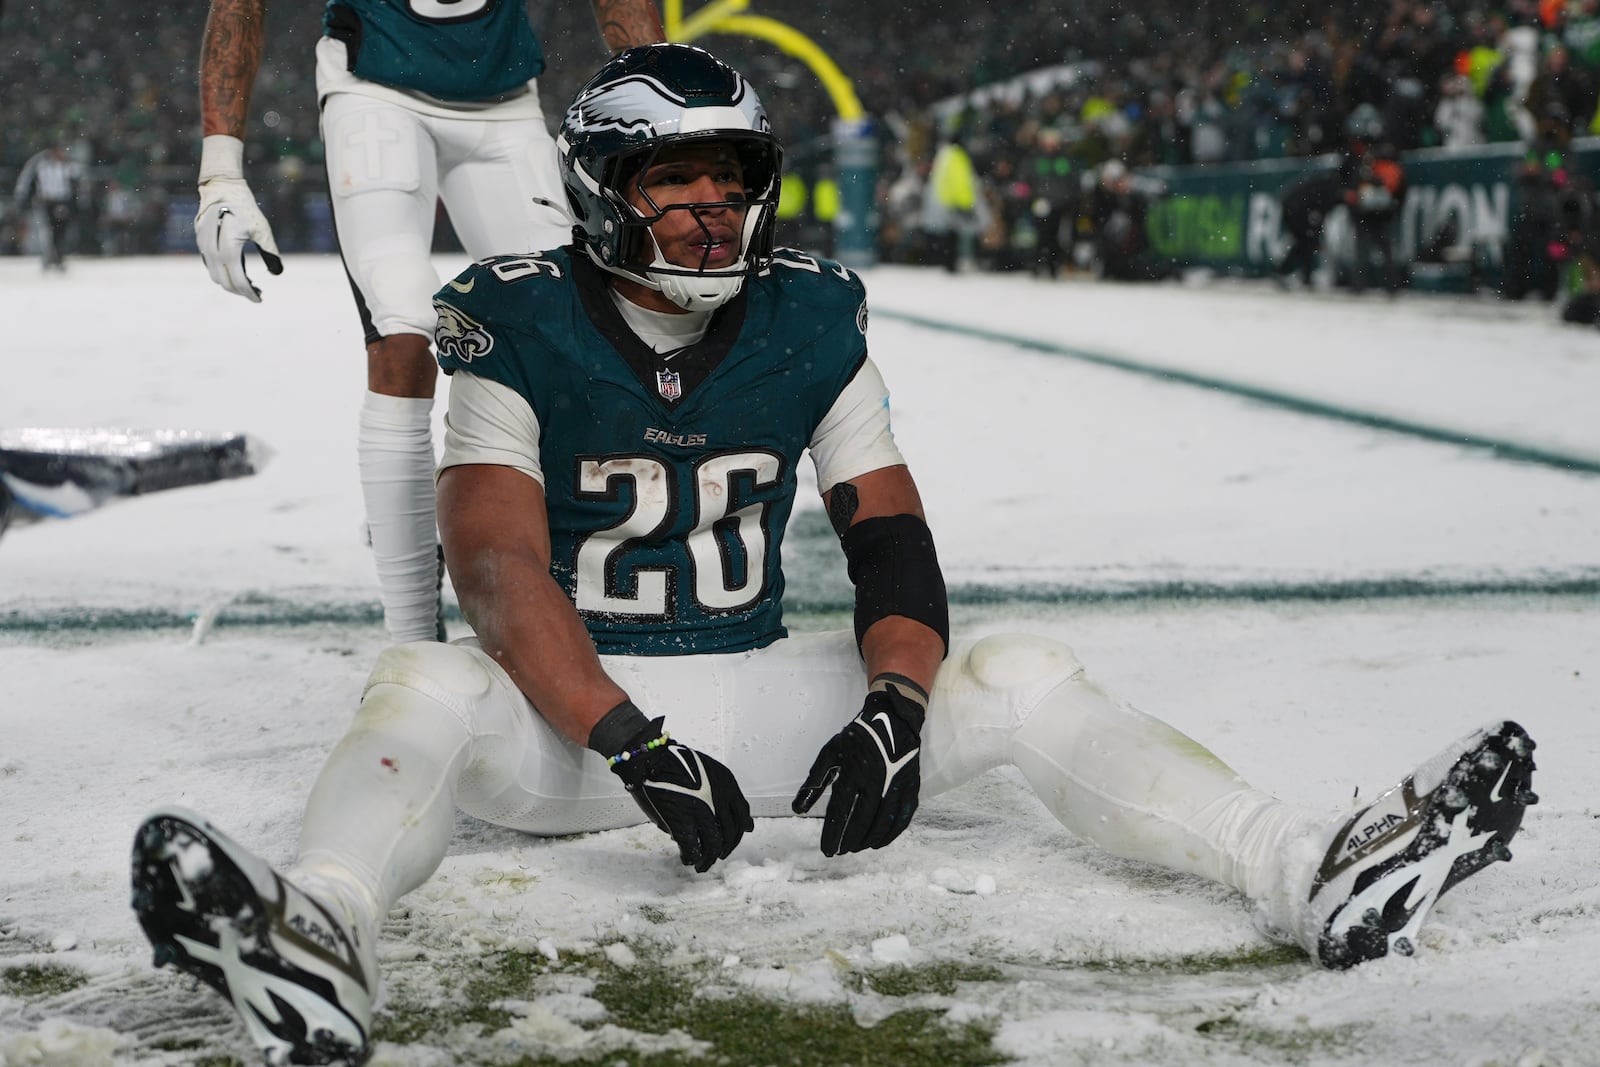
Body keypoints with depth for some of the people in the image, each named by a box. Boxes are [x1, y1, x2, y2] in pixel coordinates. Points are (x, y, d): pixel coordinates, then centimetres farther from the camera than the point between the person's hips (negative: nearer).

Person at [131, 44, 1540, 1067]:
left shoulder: (812, 323, 1)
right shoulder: (521, 330, -10)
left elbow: (889, 537, 0)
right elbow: (499, 569, -20)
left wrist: (896, 708, -19)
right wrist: (631, 744, -33)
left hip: (762, 693, 3)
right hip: (570, 710, -3)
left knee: (1025, 680, -12)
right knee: (424, 685, -34)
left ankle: (1316, 876, -24)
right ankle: (321, 943, -62)